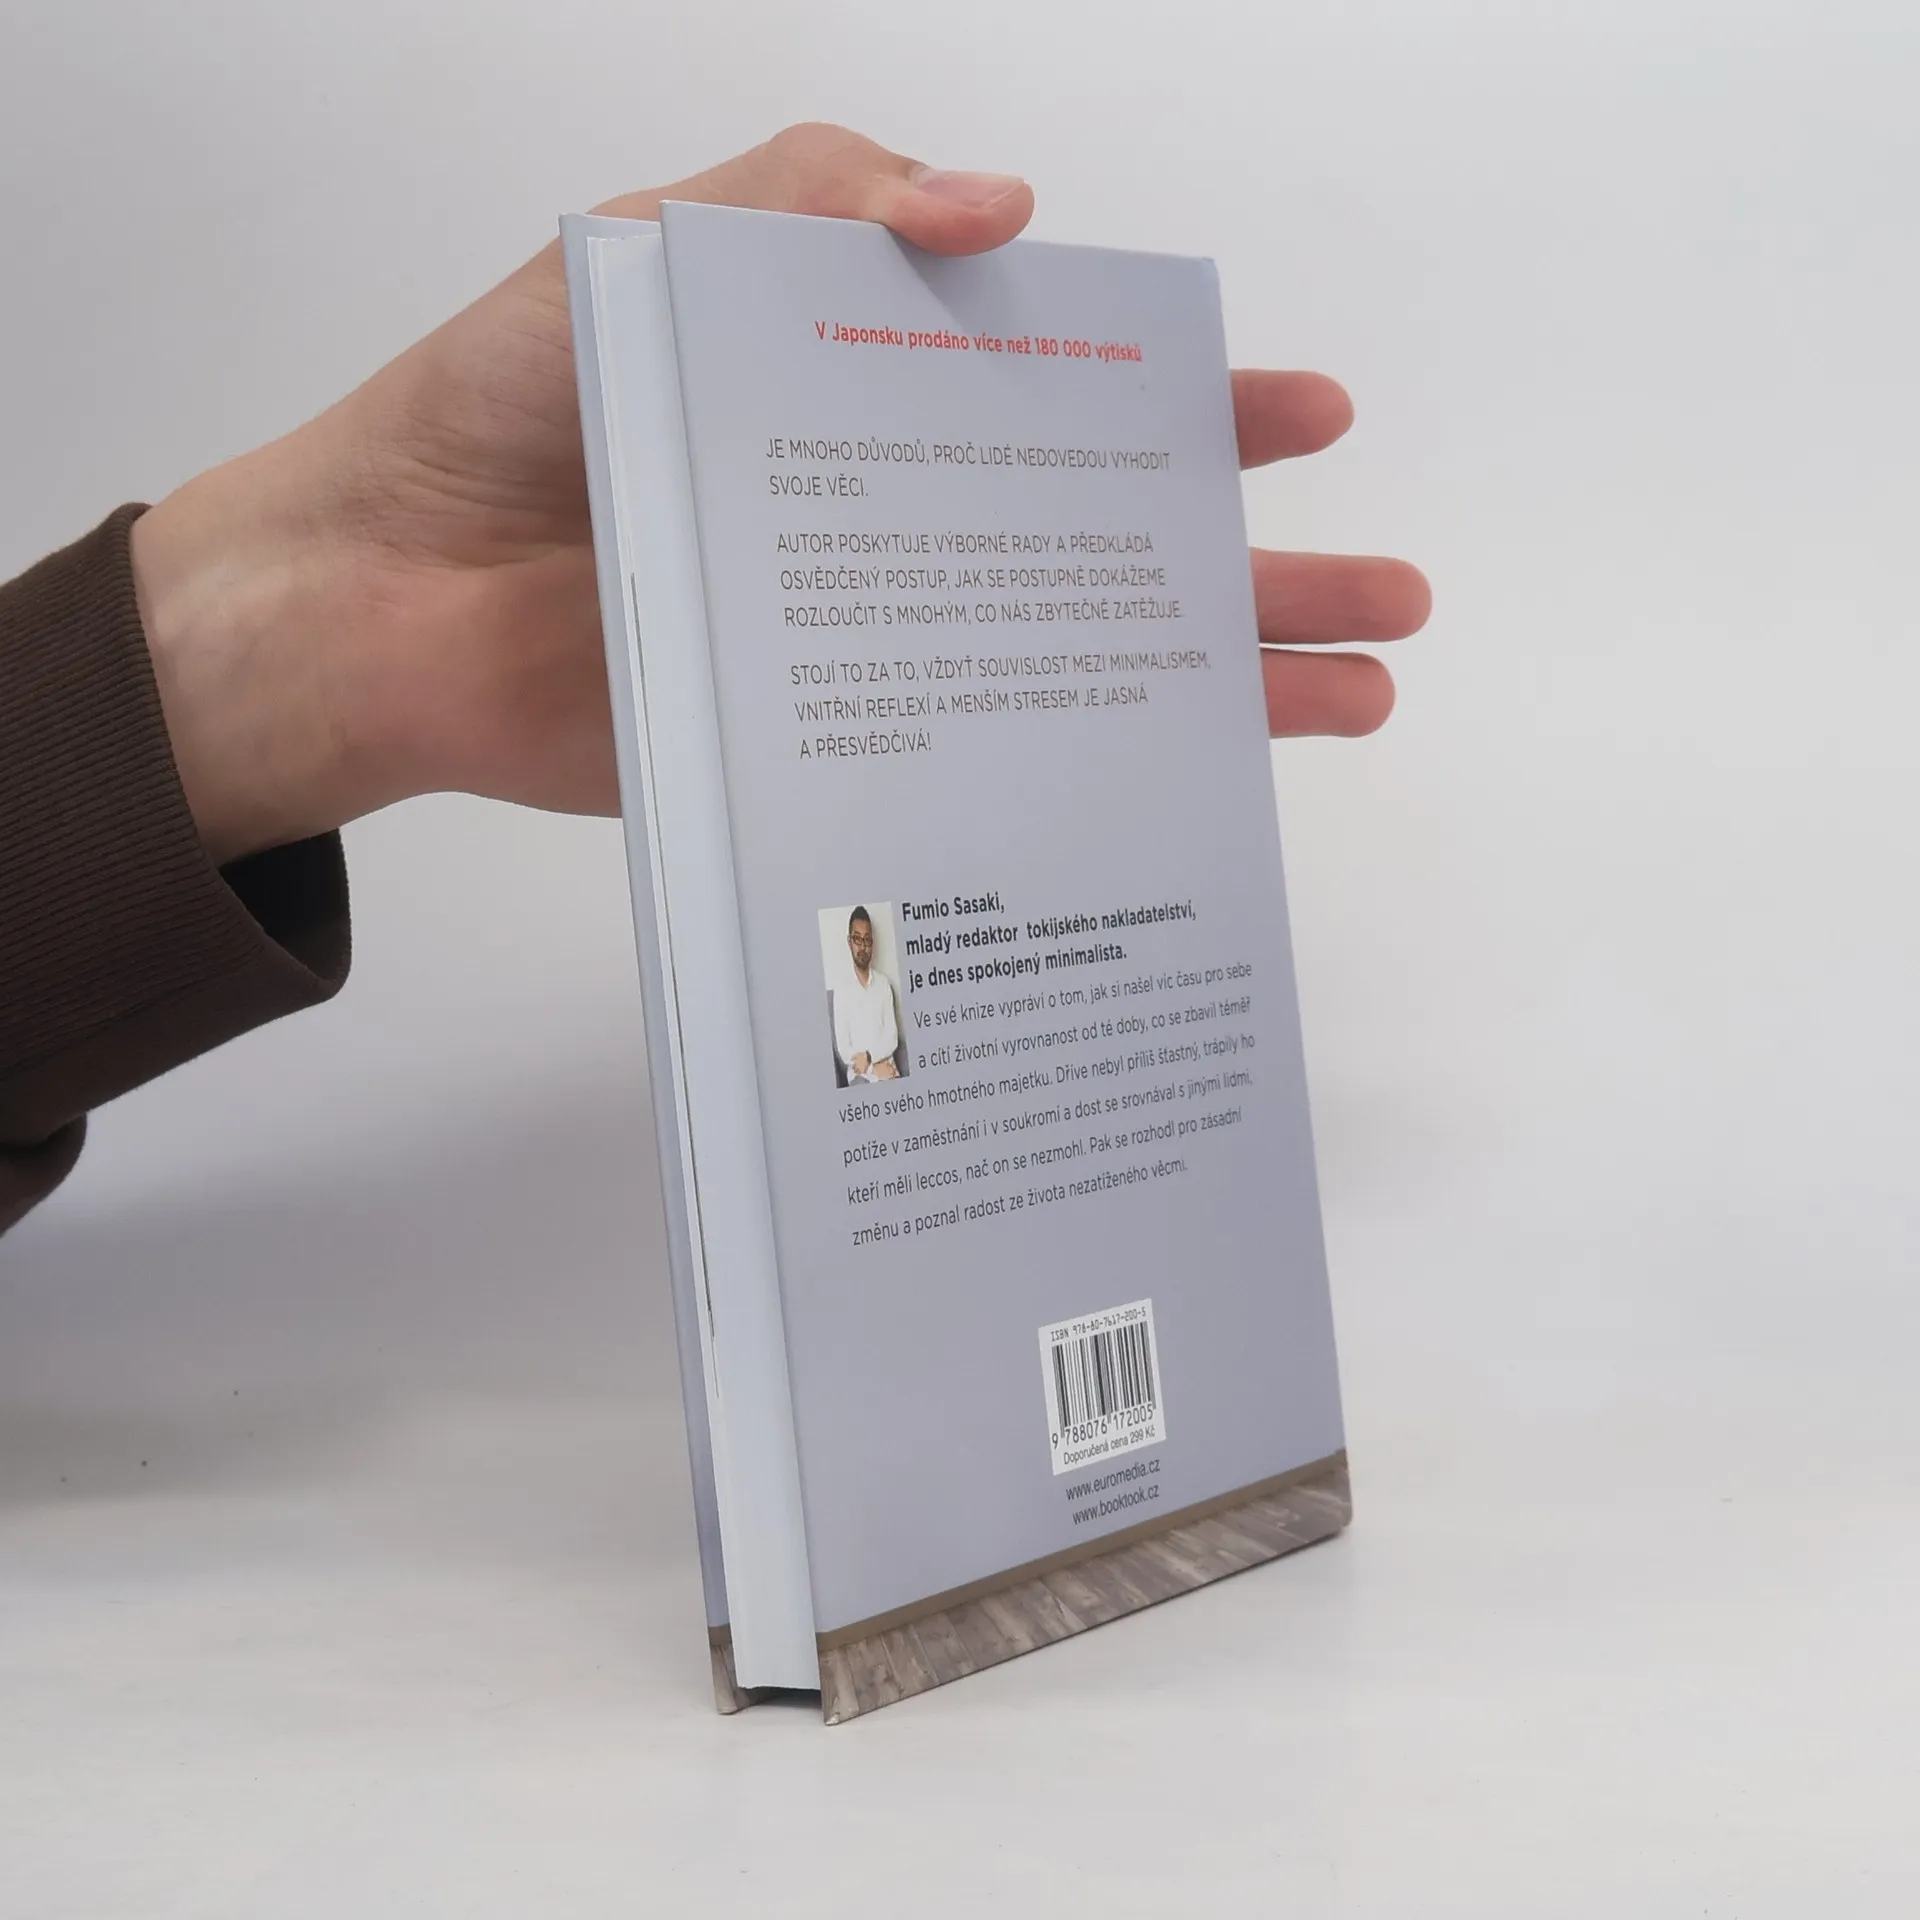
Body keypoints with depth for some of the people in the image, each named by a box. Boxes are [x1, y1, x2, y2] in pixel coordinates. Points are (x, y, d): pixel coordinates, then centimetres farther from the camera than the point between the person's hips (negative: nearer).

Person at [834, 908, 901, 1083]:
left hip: (886, 1068, 2)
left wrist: (869, 1057, -12)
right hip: (859, 1074, -2)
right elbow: (844, 1050, -5)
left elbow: (892, 1037, 3)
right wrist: (874, 1067, -12)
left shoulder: (884, 983, 8)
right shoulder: (841, 988, -1)